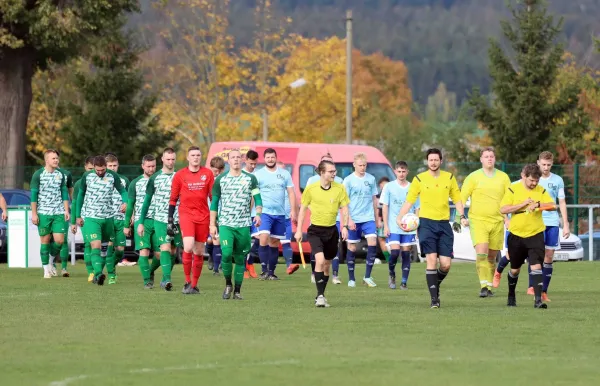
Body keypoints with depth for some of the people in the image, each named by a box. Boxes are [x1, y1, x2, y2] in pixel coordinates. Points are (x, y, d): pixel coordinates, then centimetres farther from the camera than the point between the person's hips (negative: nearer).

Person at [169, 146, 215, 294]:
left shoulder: (208, 174, 5)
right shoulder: (180, 175, 2)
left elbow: (213, 196, 11)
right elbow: (173, 199, 6)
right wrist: (170, 220, 3)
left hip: (203, 216, 2)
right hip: (186, 214, -2)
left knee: (199, 251, 5)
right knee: (188, 247, -19)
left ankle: (194, 285, 14)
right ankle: (188, 282, -8)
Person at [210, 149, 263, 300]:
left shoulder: (250, 179, 6)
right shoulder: (220, 179, 6)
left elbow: (257, 198, 3)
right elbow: (214, 203, 9)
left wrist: (258, 214, -16)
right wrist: (212, 224, 5)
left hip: (243, 225, 1)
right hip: (225, 224, -1)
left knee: (240, 258, 4)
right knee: (226, 253, -19)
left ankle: (237, 291, 14)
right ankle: (228, 284, 1)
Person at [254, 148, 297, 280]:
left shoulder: (285, 174, 10)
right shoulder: (258, 175, 2)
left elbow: (291, 193, 10)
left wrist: (293, 211, 1)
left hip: (280, 214, 3)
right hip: (265, 213, -3)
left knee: (274, 243, 8)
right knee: (264, 239, -20)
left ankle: (271, 272, 15)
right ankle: (265, 270, -18)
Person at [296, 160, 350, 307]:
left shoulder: (340, 189, -3)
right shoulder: (310, 189, -6)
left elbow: (344, 209, 3)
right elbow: (303, 209, 4)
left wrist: (344, 226, -12)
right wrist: (299, 230, 2)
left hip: (332, 230, 3)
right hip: (315, 230, -3)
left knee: (327, 265, 10)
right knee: (320, 260, -21)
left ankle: (320, 297, 24)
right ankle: (320, 295, -18)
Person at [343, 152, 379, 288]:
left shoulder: (371, 179, 7)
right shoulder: (348, 180, -3)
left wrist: (377, 218, 16)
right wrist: (349, 220, -12)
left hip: (369, 218, 2)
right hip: (353, 220, -2)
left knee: (372, 243, -13)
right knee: (352, 247, 4)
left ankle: (367, 276, -5)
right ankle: (351, 279, 14)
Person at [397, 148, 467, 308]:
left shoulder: (449, 178, 9)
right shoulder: (419, 179, 2)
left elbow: (457, 199, 14)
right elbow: (409, 201, 4)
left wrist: (462, 216, -2)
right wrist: (399, 217, -10)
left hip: (444, 223, 3)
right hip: (426, 223, -3)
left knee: (446, 264, -2)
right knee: (432, 260, -14)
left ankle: (436, 285, 28)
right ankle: (434, 298, -10)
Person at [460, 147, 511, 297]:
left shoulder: (503, 177, 8)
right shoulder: (473, 177, 1)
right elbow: (462, 198, 1)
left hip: (497, 221, 3)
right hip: (477, 221, -3)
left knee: (492, 256, 8)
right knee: (481, 253, -19)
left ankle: (489, 286, 20)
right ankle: (483, 286, -24)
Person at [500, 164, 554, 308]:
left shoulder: (541, 191, 2)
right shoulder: (513, 190, -3)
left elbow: (553, 205, -11)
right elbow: (503, 209, -11)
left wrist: (538, 204, -30)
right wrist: (523, 204, -19)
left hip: (536, 234, 0)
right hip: (516, 235, 0)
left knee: (536, 266, -15)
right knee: (515, 269, 14)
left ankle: (538, 299, -19)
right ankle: (511, 296, 36)